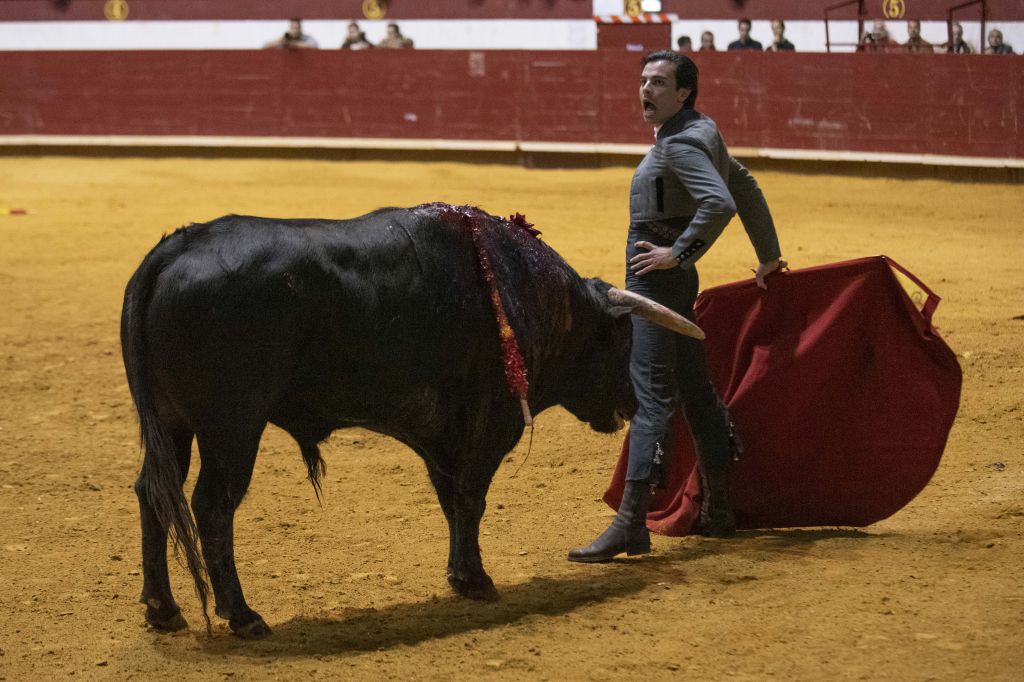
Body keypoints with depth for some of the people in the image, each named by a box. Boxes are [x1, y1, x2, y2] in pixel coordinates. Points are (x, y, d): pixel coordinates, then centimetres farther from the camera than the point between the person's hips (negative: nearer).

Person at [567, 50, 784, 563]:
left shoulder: (681, 143, -15)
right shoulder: (702, 132, 16)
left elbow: (720, 203, -30)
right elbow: (745, 187, 27)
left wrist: (679, 251, -24)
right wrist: (769, 256, 33)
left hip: (658, 278, -11)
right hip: (671, 282, 11)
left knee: (649, 396, -15)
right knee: (695, 391, 17)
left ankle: (630, 525, -20)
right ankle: (717, 512, 27)